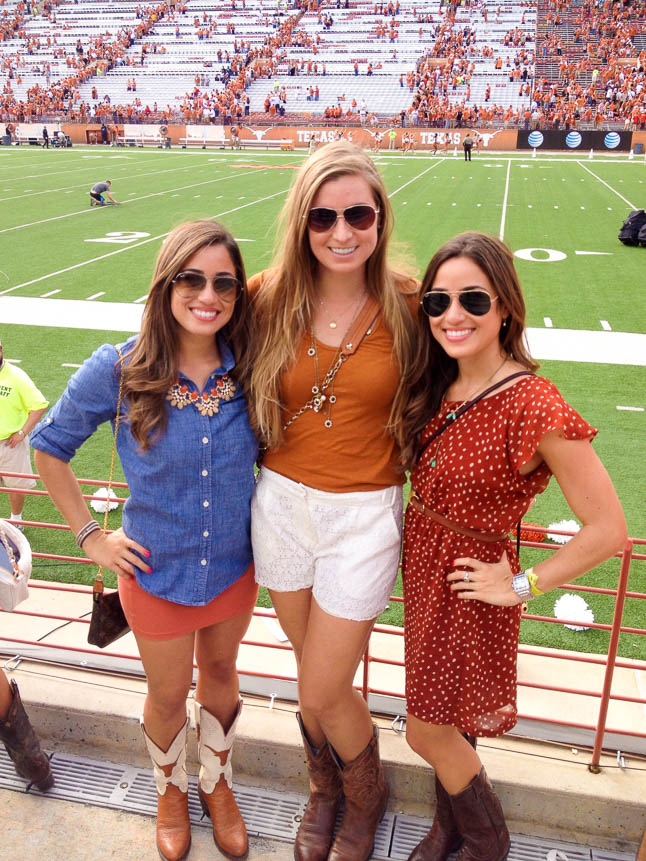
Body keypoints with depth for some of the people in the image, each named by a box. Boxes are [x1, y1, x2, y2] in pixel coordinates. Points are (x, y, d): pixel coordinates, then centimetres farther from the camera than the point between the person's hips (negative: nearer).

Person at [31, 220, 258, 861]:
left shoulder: (249, 369, -14)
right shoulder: (119, 370, -19)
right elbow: (49, 447, -5)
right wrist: (89, 535, -6)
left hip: (234, 566, 2)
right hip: (157, 573, -2)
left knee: (220, 678, 24)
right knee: (168, 698, 19)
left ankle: (217, 785, 52)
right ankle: (171, 790, 52)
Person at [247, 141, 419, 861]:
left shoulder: (406, 305, -12)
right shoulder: (270, 297, -7)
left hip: (365, 515, -2)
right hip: (281, 503, 3)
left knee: (321, 692, 6)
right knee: (315, 671, 20)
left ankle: (366, 798, 41)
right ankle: (324, 789, 51)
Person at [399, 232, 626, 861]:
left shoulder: (532, 404, -27)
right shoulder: (436, 386, -4)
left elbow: (607, 530, -25)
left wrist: (522, 586, -16)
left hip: (470, 584, -6)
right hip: (421, 563, 6)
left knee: (427, 732, 10)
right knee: (445, 720, 23)